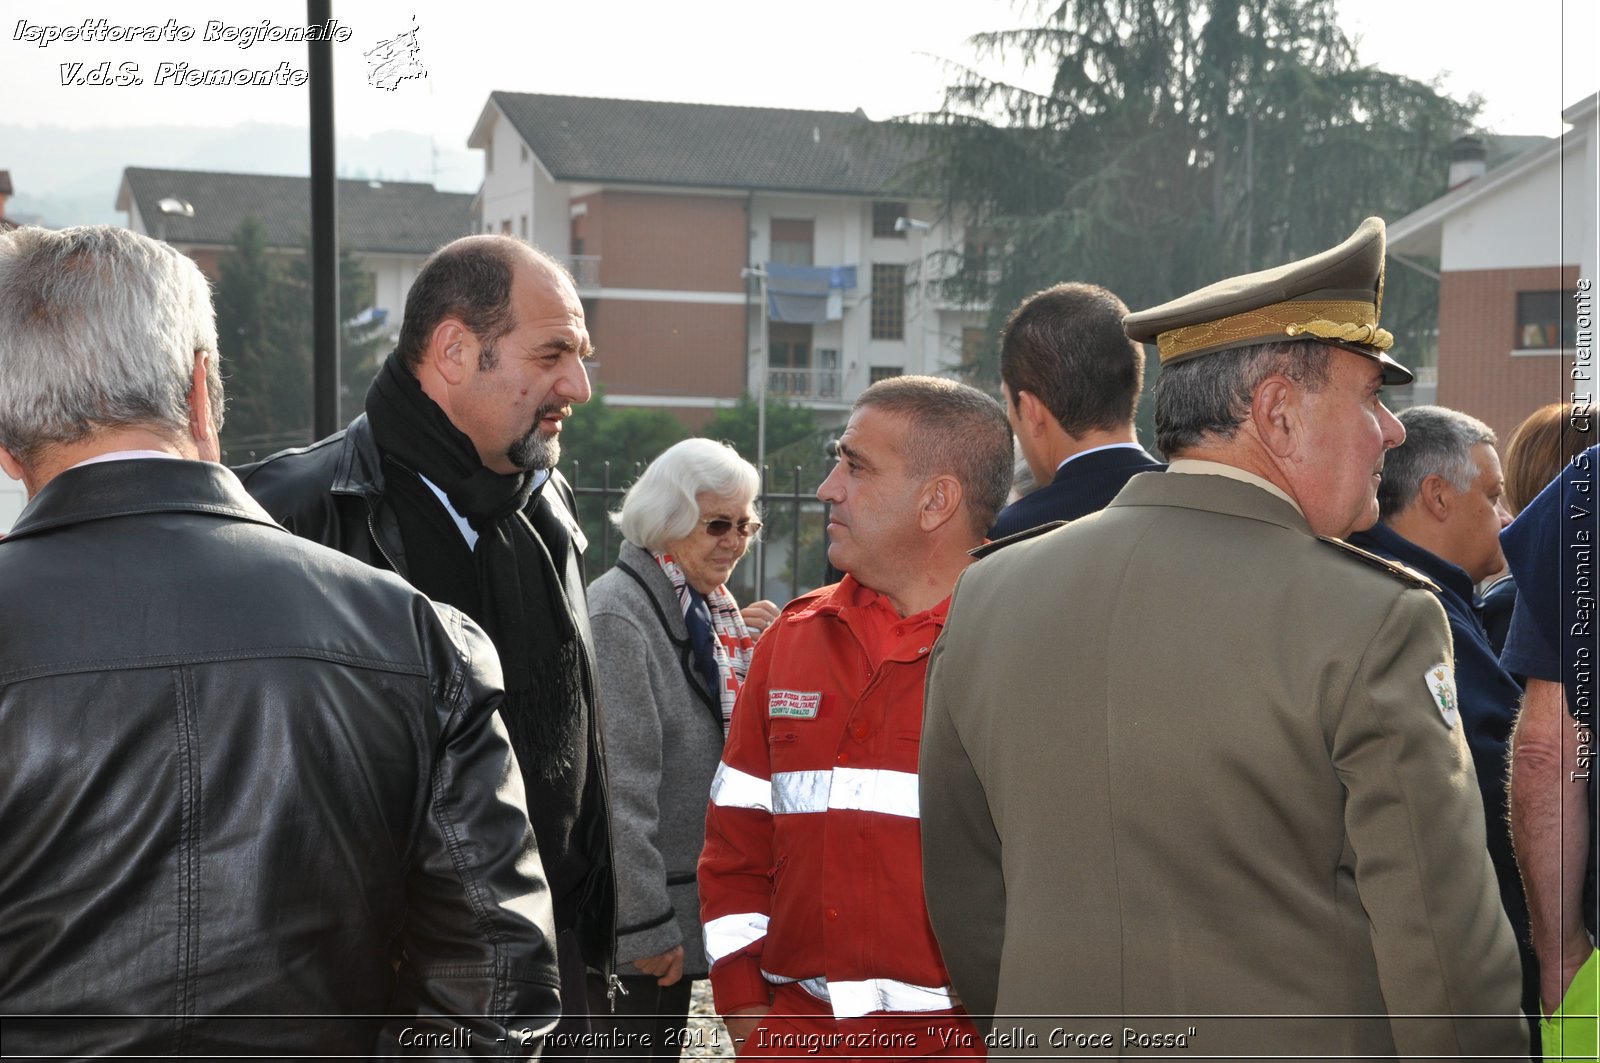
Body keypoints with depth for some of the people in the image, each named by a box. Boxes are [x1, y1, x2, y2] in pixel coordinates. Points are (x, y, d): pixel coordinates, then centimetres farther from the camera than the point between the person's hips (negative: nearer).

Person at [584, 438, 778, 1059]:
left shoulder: (709, 610, 11)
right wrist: (643, 925, -23)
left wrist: (755, 660, 0)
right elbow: (620, 788, -22)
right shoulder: (617, 616, -17)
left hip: (684, 904, 9)